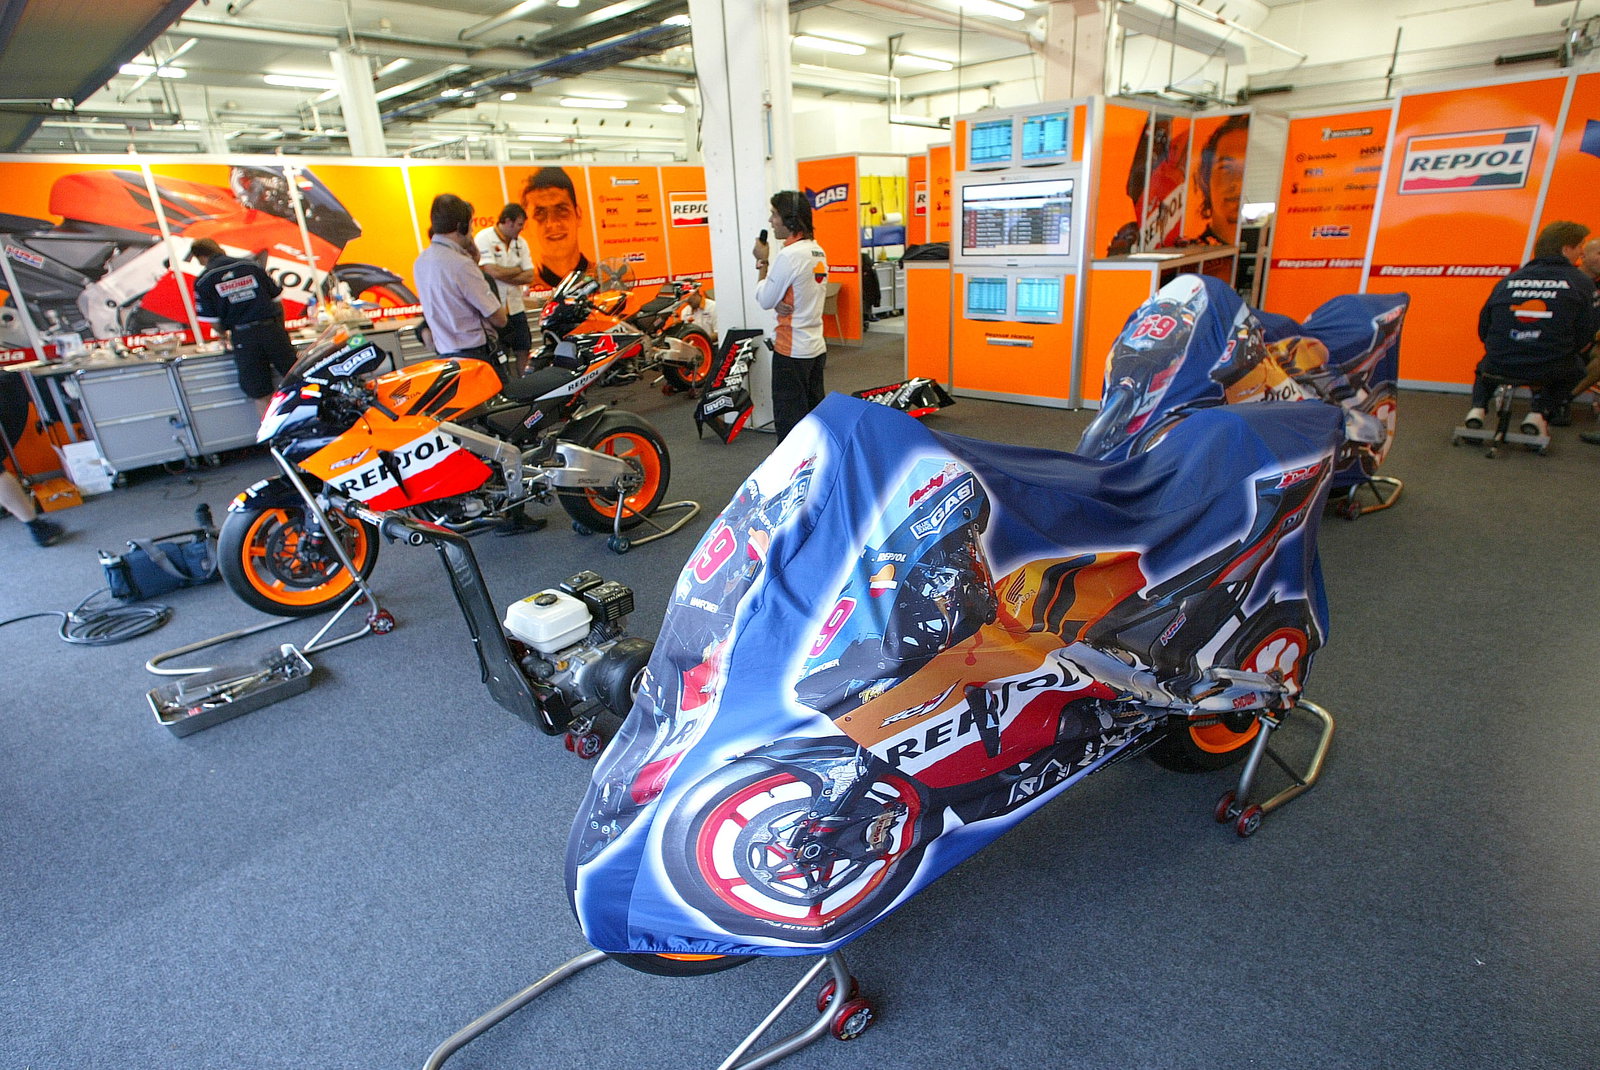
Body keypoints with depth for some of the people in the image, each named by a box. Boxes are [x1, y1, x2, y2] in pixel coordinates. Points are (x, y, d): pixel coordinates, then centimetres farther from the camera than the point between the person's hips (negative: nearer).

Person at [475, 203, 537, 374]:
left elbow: (529, 276, 0)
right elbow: (493, 271, -22)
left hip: (515, 307, 6)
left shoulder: (521, 243, 9)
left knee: (523, 351, 11)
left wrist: (503, 276, -13)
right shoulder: (484, 238, -9)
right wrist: (517, 270, -6)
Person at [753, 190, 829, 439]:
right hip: (816, 347, 9)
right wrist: (779, 303, -6)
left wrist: (763, 262, 0)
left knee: (789, 421, -1)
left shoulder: (789, 255, -18)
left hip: (791, 352, -9)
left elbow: (764, 300, -10)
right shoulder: (818, 251, 10)